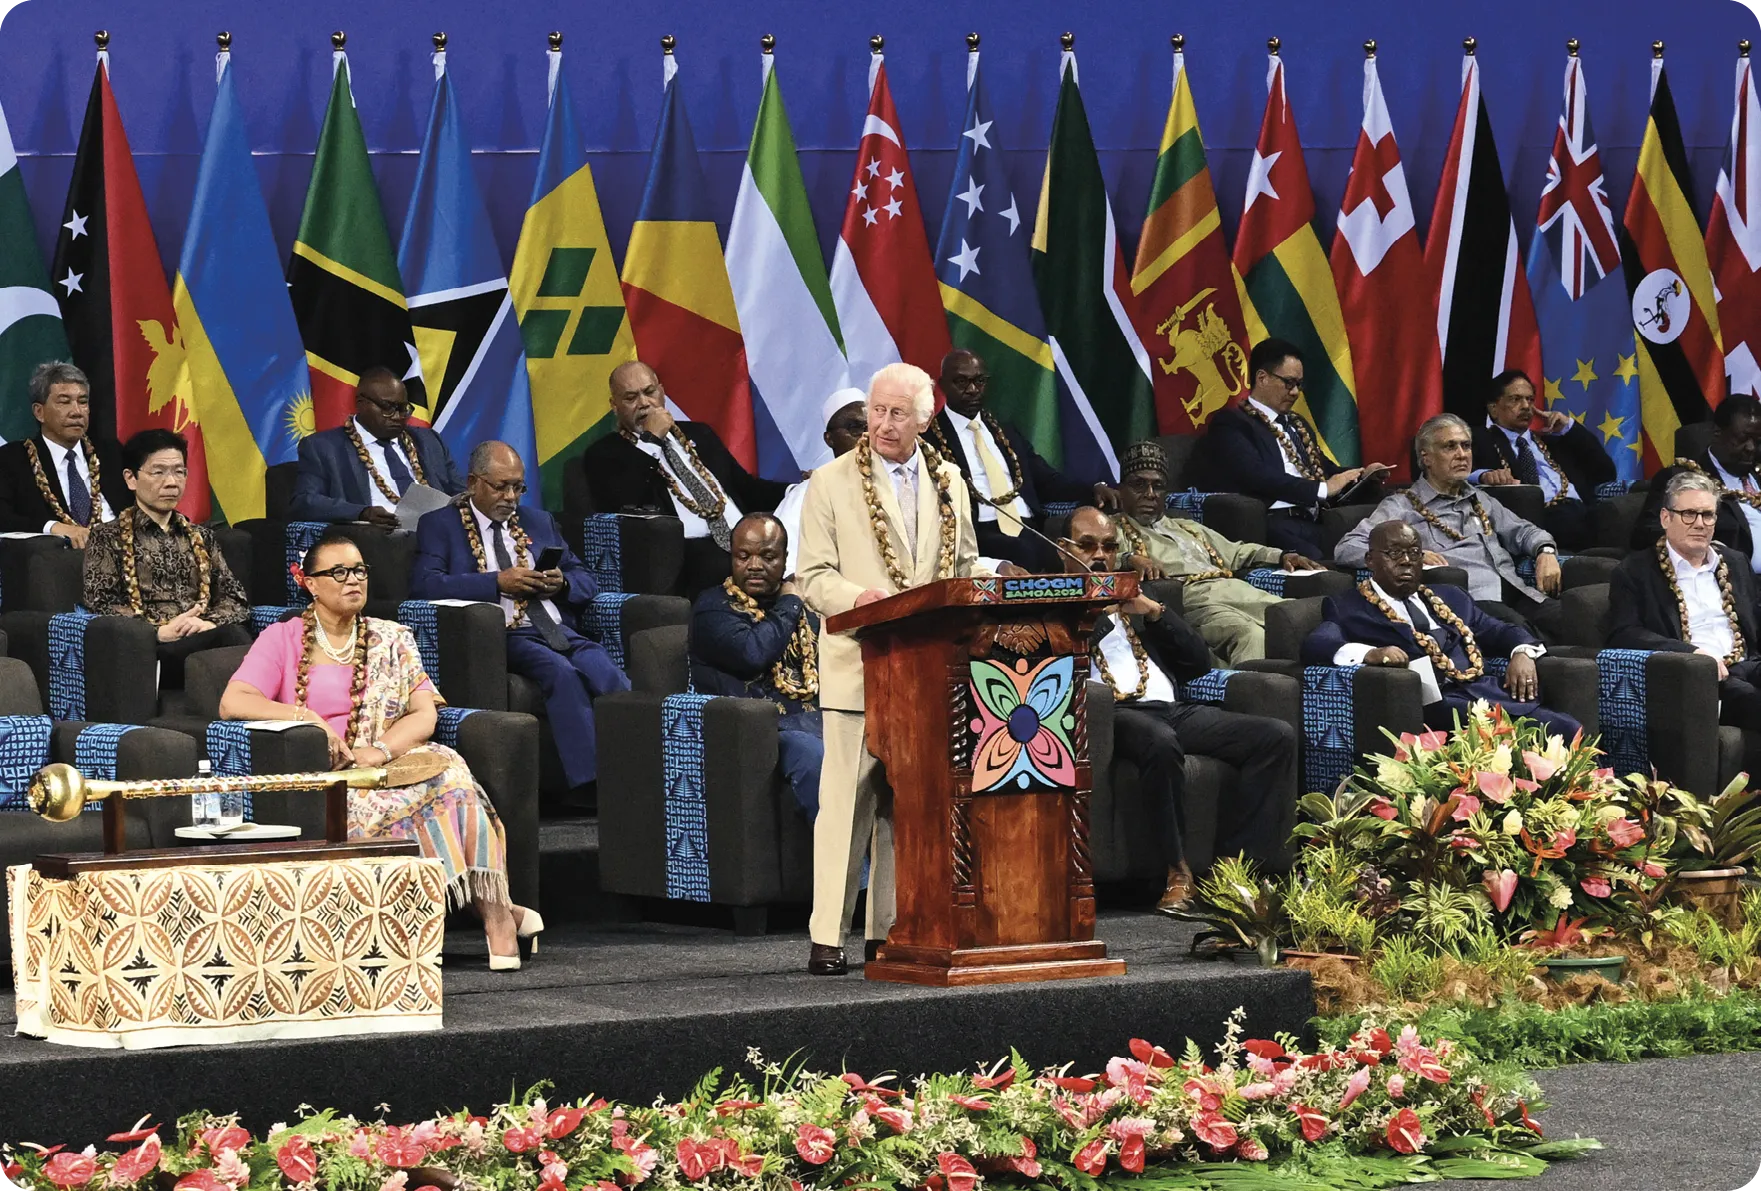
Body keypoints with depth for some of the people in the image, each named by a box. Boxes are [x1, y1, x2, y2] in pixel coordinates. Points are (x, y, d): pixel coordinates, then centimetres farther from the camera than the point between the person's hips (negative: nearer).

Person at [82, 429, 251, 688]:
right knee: (228, 637, -36)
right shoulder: (108, 538, 15)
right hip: (149, 651, -4)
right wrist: (160, 632, -14)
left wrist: (210, 623, -6)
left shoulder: (201, 537, 28)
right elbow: (102, 605, 2)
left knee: (235, 635, -35)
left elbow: (236, 599, 18)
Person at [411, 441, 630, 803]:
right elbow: (424, 584, -6)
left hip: (558, 631, 5)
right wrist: (497, 582, -13)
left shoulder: (538, 521, 27)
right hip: (500, 637, -4)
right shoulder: (439, 525, 12)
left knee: (607, 674, -28)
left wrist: (562, 582, 1)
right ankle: (588, 783, -40)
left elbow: (586, 582, 26)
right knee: (561, 672, -34)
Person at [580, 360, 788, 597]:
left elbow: (747, 488, 30)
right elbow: (622, 505, -8)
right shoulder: (605, 454, 12)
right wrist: (651, 439, -2)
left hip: (743, 539, 6)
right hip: (686, 549, -6)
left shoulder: (699, 435, 29)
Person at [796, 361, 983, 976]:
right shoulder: (831, 483, 2)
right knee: (846, 801, -6)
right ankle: (827, 936, -4)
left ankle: (890, 930, 12)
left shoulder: (949, 483, 14)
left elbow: (967, 565, 21)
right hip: (858, 667, -4)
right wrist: (858, 597, -21)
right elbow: (812, 576, -2)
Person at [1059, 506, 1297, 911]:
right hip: (1112, 713, -6)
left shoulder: (1137, 600, 31)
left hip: (1173, 710, 6)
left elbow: (1199, 661, 21)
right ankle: (1178, 872, -29)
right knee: (1160, 742, -42)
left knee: (1278, 736, -17)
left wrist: (1154, 611, 9)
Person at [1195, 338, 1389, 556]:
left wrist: (1362, 475, 11)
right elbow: (1259, 476, -11)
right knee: (1314, 559, -39)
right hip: (1273, 524, -7)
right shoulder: (1231, 423, 4)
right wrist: (1323, 488, -9)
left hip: (1312, 522, 7)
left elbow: (1324, 470, 32)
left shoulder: (1297, 424, 30)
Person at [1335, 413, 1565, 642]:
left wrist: (1545, 551, 13)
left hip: (1516, 591, 5)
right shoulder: (1402, 506, 12)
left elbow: (1523, 531, 38)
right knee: (1516, 627, -38)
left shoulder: (1480, 501, 31)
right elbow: (1346, 548, 3)